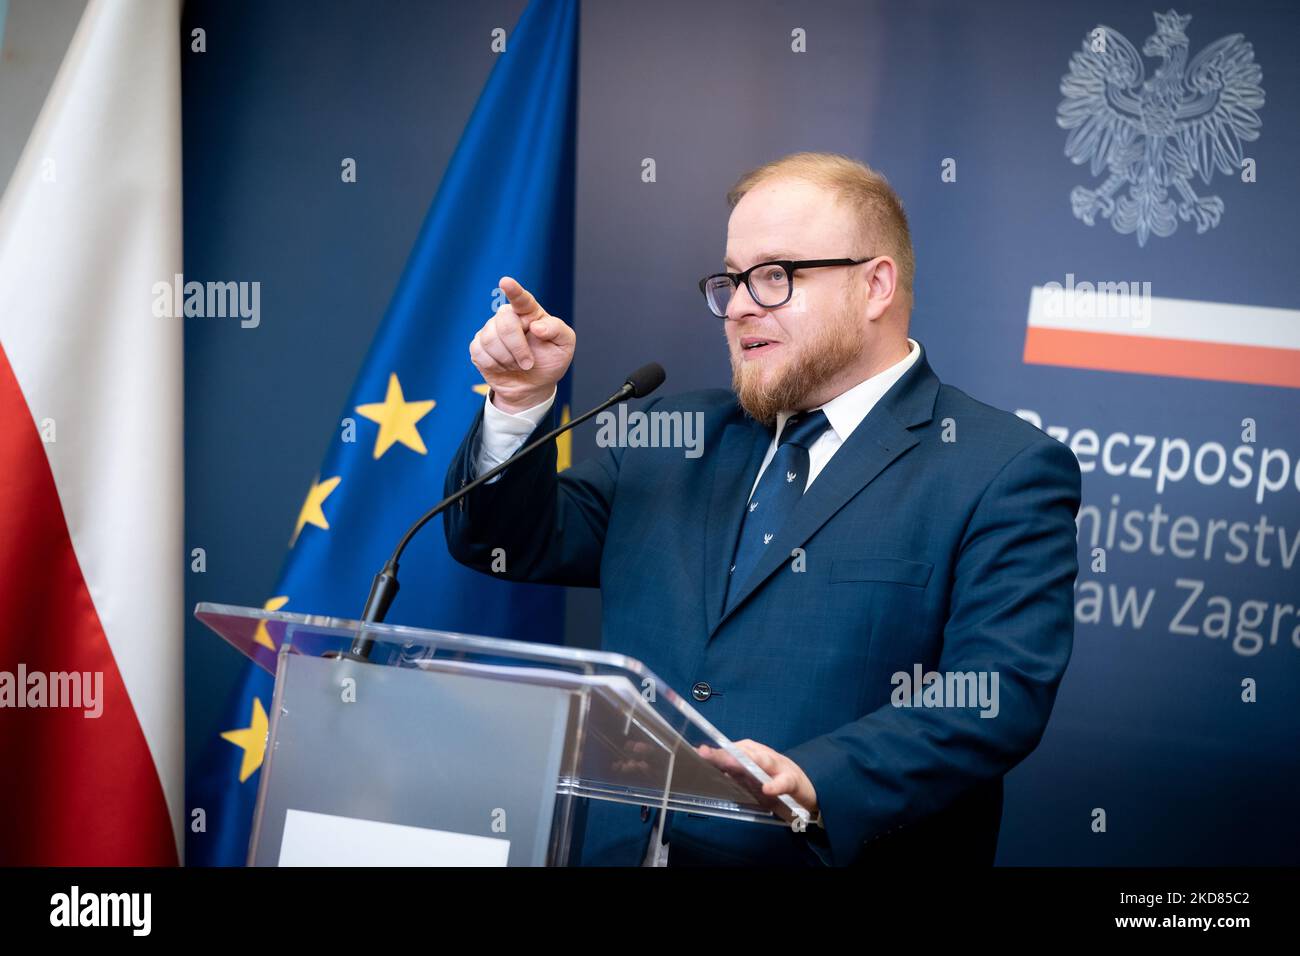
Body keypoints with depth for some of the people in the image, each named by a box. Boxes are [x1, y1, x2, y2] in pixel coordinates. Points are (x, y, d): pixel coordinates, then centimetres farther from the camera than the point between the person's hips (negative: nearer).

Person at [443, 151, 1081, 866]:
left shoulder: (1006, 475, 0)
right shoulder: (677, 438, 18)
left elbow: (1000, 694, -11)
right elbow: (509, 544, 20)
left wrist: (815, 785, -24)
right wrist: (520, 401, 3)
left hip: (834, 853, -3)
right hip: (619, 848, 4)